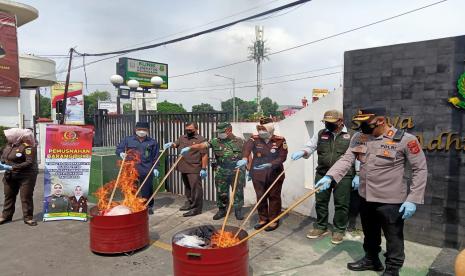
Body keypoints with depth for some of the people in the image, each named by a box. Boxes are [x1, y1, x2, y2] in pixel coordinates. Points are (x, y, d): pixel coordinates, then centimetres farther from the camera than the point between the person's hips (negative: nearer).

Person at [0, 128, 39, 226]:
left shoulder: (27, 146, -18)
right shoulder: (8, 145, 6)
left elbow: (30, 162, -23)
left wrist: (12, 167, -25)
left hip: (26, 176, -7)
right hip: (10, 176, 8)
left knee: (26, 197, 0)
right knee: (8, 196, 17)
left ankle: (28, 217, 11)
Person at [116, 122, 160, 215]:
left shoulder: (152, 142, 6)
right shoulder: (128, 140, 6)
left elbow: (155, 156, 9)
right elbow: (119, 148, 8)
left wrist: (155, 168, 3)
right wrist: (121, 153, -15)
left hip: (146, 170, 0)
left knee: (147, 190, 5)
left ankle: (149, 206, 21)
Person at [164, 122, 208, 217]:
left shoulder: (201, 140, -9)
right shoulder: (182, 138, 12)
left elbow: (204, 155, -12)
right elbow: (175, 144, 22)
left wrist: (204, 168, -17)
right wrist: (170, 144, -3)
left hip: (195, 169, -7)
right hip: (184, 168, 7)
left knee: (195, 188, -4)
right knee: (187, 187, 20)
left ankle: (196, 208, 2)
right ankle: (189, 203, 35)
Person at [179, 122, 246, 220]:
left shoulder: (240, 141, -1)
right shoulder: (215, 141, 1)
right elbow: (202, 145, -9)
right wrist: (189, 148, -23)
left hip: (237, 172, -1)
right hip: (221, 173, 2)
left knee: (238, 192, 7)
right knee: (221, 193, 10)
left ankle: (238, 210, 25)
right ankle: (222, 210, 29)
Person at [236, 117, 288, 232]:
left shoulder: (280, 140, -8)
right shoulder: (255, 139, -5)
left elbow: (282, 157, -14)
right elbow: (247, 147, -26)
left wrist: (270, 164, -28)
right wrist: (244, 159, -47)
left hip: (274, 174, -2)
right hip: (258, 174, 2)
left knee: (274, 197, 8)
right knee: (260, 197, 11)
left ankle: (274, 220, 21)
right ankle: (263, 219, 27)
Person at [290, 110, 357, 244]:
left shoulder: (351, 135, -2)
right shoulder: (321, 134, 7)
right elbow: (310, 147, 6)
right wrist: (302, 152, -18)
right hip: (322, 174, 4)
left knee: (341, 204, 5)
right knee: (320, 202, 12)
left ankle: (339, 230, 21)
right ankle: (320, 227, 28)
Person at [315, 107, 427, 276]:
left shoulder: (405, 139, -16)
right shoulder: (358, 138, -2)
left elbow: (420, 169, -10)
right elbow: (346, 159, -9)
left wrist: (413, 199, -15)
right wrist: (329, 176, -26)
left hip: (391, 201, -5)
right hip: (366, 197, 5)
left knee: (393, 238, 11)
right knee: (369, 233, 24)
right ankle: (371, 260, 47)